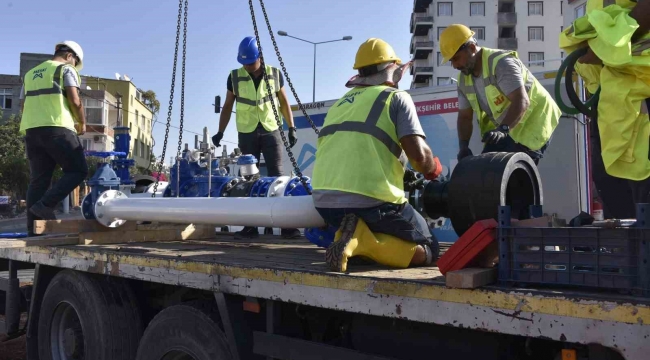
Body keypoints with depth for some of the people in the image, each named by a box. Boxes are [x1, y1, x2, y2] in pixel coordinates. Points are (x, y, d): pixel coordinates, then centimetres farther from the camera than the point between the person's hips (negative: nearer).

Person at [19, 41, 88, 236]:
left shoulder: (30, 74, 26)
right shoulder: (66, 69, 5)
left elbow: (23, 106, 22)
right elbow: (75, 101, -7)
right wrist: (82, 122, 6)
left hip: (31, 130, 7)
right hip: (57, 128, -7)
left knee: (38, 179, 6)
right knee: (78, 170, -1)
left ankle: (33, 227, 2)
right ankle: (45, 205, -15)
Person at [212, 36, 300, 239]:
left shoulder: (275, 74, 2)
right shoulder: (234, 77, 2)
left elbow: (284, 103, 10)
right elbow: (227, 106, 8)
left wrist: (291, 128, 3)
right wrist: (220, 132, 0)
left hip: (271, 131, -1)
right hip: (247, 134, 1)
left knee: (277, 177, -6)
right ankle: (250, 226, 4)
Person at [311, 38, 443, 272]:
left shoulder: (341, 103, 23)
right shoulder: (396, 97, 5)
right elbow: (418, 154, -8)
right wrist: (433, 169, 16)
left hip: (324, 200, 7)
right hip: (370, 201, -6)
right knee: (427, 250, 11)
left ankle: (352, 238, -3)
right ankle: (359, 241, -12)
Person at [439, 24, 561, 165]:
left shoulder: (501, 63, -24)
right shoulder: (463, 79, 0)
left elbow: (522, 101, -35)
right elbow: (464, 117, 2)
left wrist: (503, 129, -49)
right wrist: (463, 146, -15)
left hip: (533, 121, -8)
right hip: (505, 130, 8)